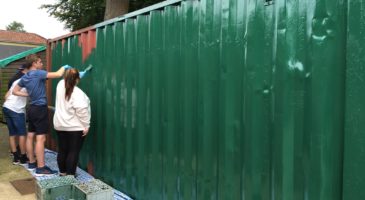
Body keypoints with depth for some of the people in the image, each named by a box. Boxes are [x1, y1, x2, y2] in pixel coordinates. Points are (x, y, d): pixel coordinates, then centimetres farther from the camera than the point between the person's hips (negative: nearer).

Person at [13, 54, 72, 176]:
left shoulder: (24, 77, 9)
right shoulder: (38, 73, -16)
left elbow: (15, 91, 18)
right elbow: (58, 74, -21)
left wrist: (28, 95, 15)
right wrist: (64, 67, -2)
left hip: (32, 108, 9)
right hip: (40, 109, -9)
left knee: (30, 136, 14)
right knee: (40, 139, -8)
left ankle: (32, 163, 25)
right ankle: (40, 168, -7)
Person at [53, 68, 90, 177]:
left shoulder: (60, 85, 0)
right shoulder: (77, 92, -19)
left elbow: (66, 79, 25)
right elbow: (81, 110, -27)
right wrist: (86, 125, -20)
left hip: (60, 125, 7)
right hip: (75, 127, -7)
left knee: (62, 150, 16)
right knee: (73, 152, 1)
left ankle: (62, 172, 29)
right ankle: (70, 175, 5)